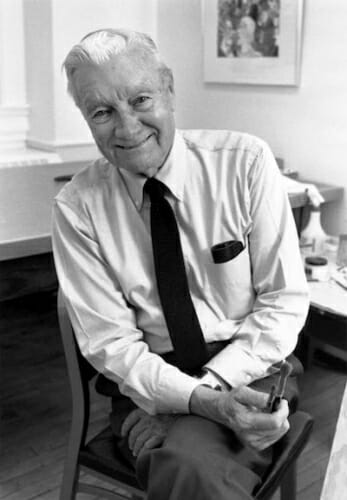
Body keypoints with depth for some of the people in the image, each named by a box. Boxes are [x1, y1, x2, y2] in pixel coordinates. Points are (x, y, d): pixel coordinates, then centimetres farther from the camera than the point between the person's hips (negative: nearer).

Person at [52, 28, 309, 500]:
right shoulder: (77, 207, -6)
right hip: (147, 382, 0)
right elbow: (109, 341, -7)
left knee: (185, 457, -29)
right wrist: (200, 400, -23)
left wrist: (215, 383, -18)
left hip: (249, 369, 1)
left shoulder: (246, 160, -8)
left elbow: (285, 300, -6)